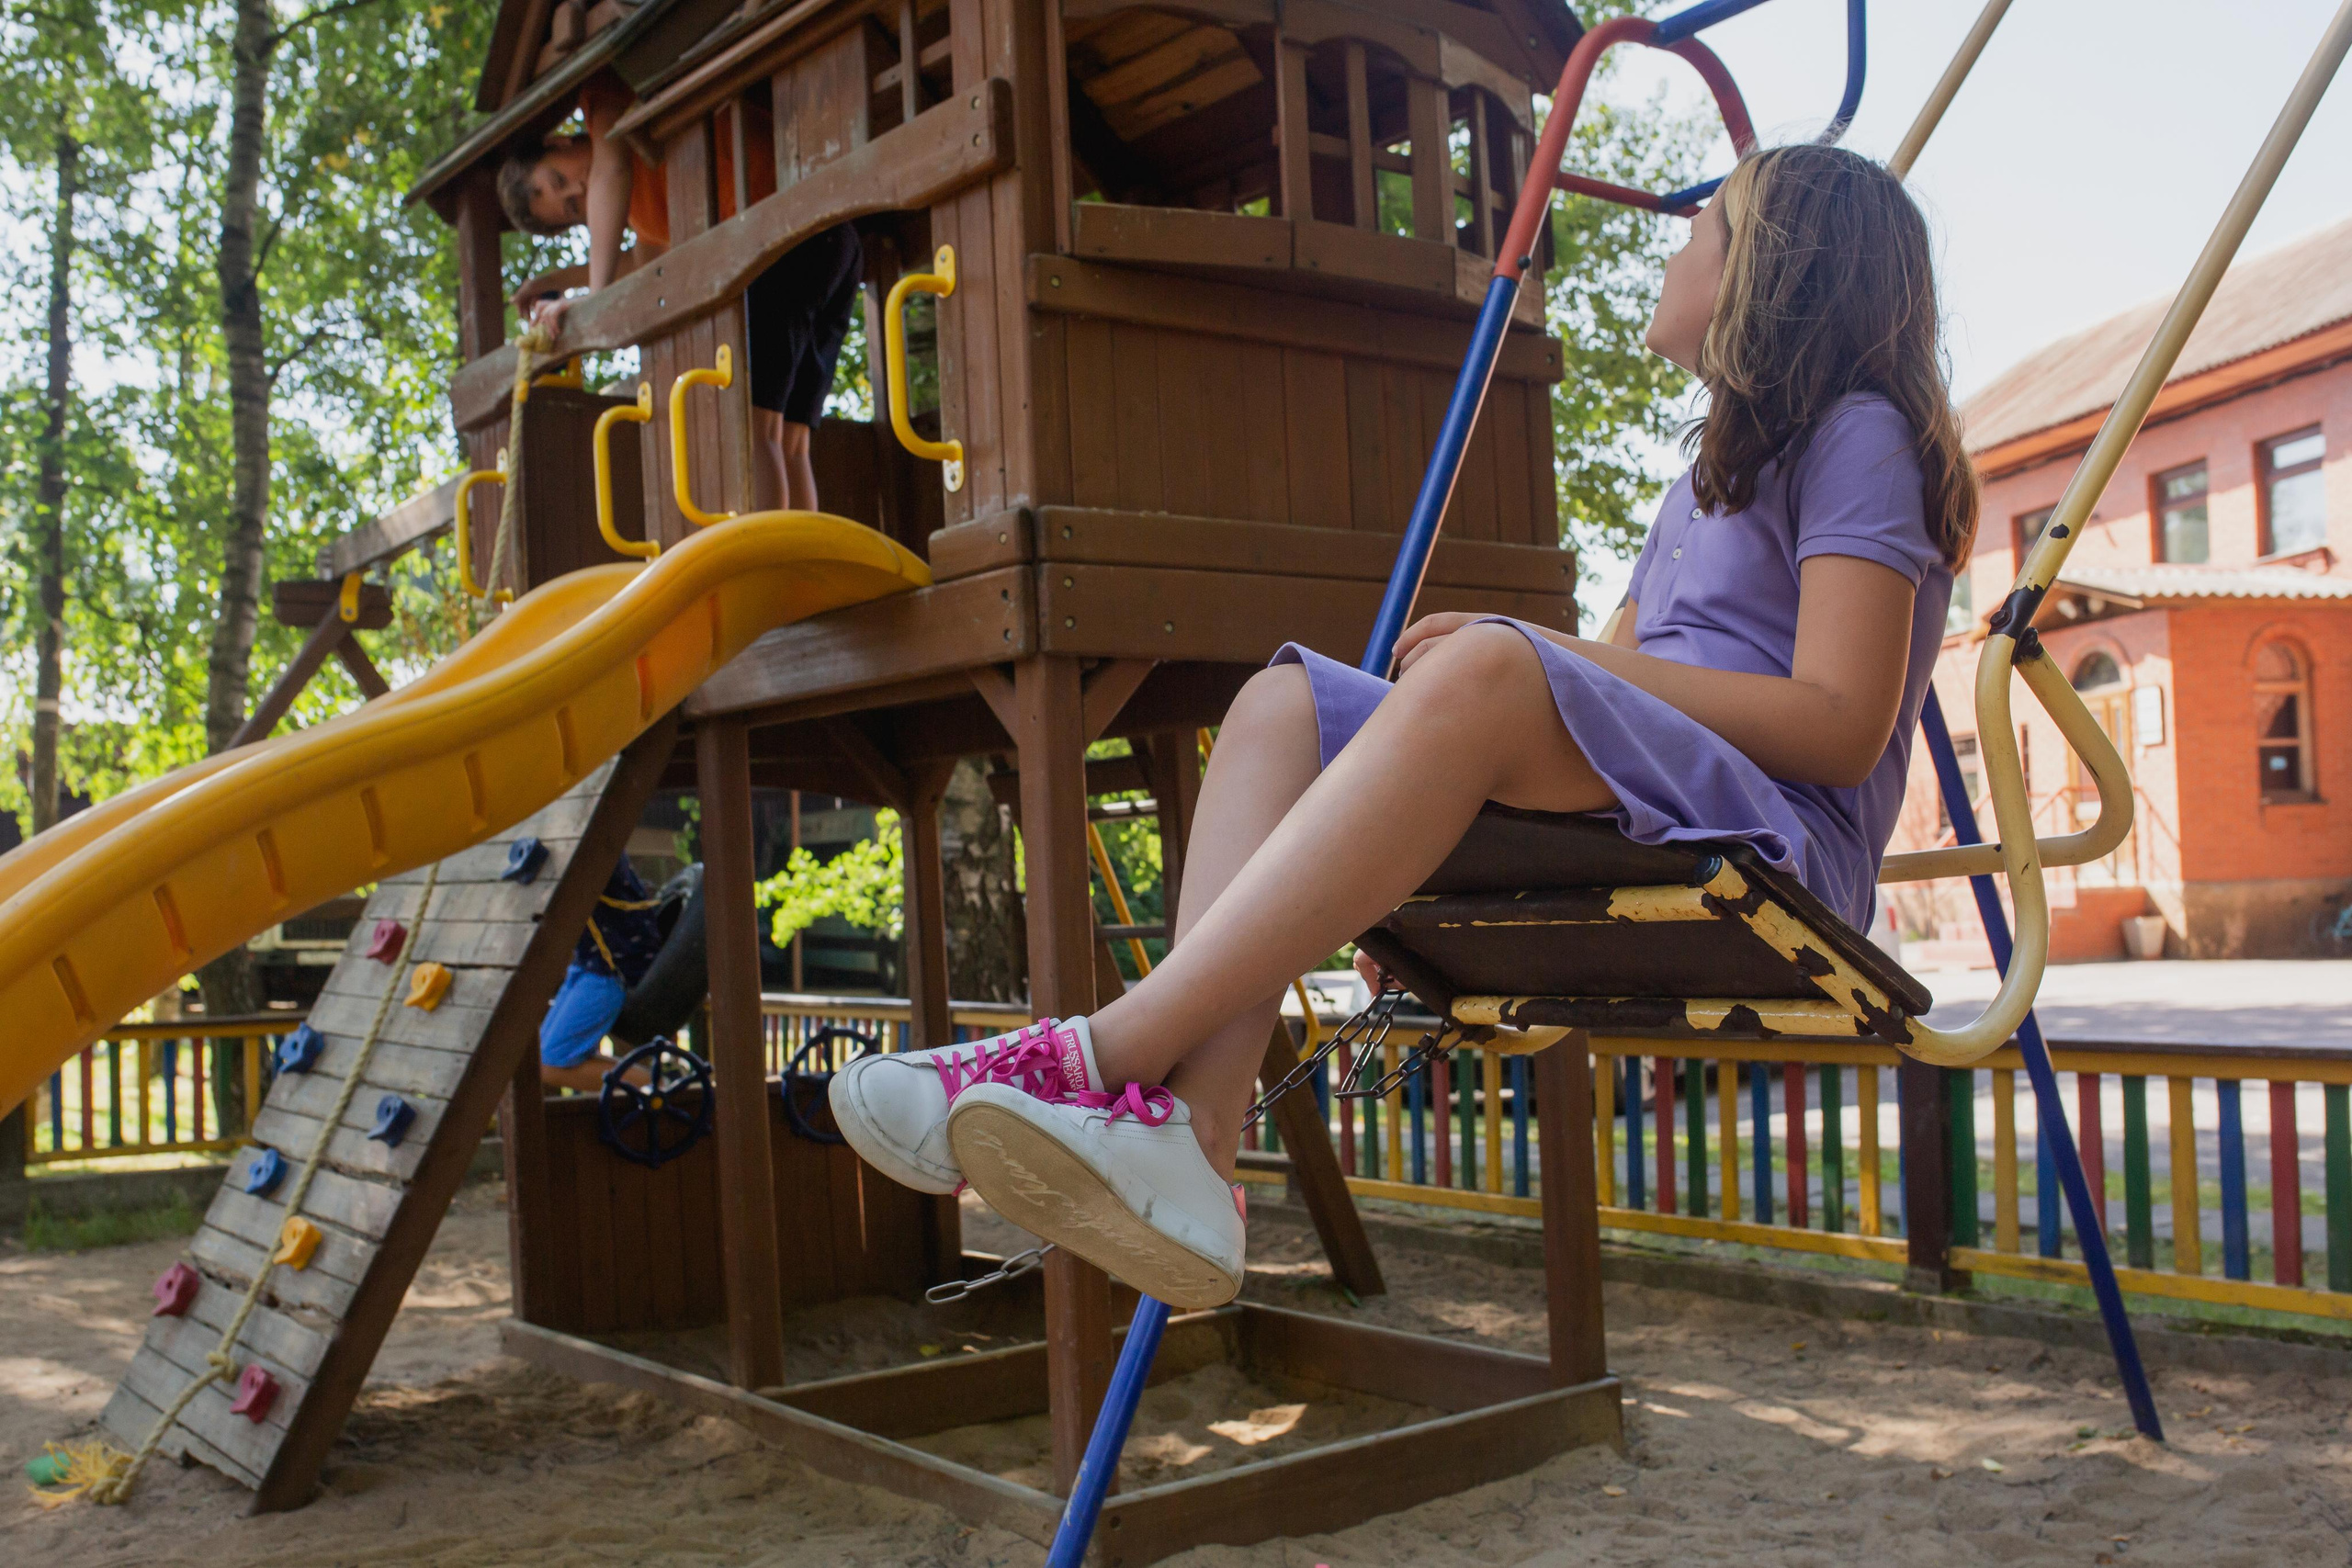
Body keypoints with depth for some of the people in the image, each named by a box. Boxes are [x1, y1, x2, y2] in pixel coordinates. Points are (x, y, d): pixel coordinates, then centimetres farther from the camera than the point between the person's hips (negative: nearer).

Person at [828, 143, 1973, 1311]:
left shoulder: (1860, 434, 4)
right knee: (1285, 702, -10)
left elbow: (1842, 724, -10)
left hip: (1781, 847, -8)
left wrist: (1557, 658, -14)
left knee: (1485, 672, -34)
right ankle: (1185, 1141, -32)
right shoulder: (1709, 472, 31)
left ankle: (1113, 1050, -38)